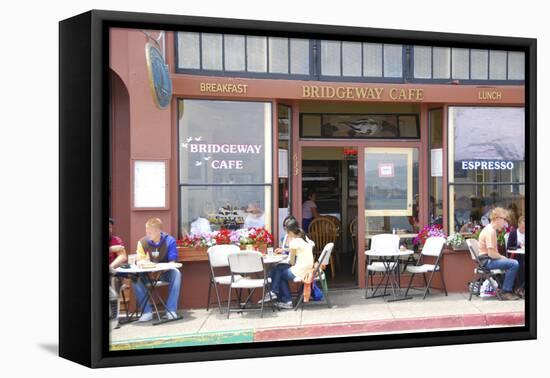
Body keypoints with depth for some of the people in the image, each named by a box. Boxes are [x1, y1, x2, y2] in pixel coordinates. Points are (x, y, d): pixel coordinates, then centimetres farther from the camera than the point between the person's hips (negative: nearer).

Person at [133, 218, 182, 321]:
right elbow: (139, 262, -6)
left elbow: (172, 262, -14)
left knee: (176, 274, -33)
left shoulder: (170, 241, -13)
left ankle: (171, 310, -27)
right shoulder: (142, 242, -9)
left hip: (165, 273, -1)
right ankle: (147, 311, -20)